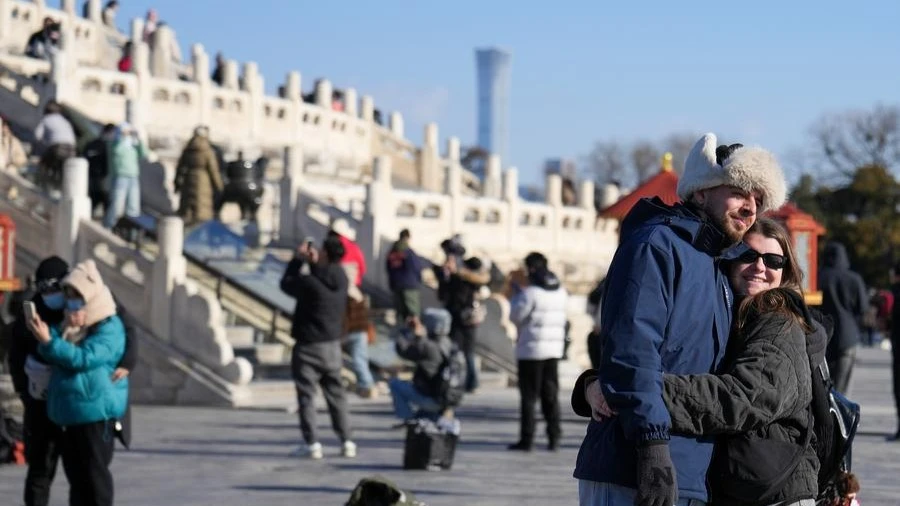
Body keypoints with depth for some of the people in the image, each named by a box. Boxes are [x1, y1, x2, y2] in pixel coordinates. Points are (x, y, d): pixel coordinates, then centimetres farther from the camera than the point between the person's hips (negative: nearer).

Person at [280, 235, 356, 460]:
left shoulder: (310, 283, -20)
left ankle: (312, 443, -4)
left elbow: (287, 283, -3)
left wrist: (299, 259, 4)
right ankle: (346, 441, 12)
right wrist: (314, 263, 14)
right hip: (333, 345, 6)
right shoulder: (341, 280, -1)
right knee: (336, 393, 14)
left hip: (308, 346, -6)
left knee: (306, 395, 1)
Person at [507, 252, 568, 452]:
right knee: (551, 394, 11)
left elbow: (515, 315, -9)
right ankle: (554, 437, 9)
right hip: (554, 349, 6)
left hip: (531, 350, -6)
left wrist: (516, 295, 6)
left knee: (528, 396, -1)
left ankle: (526, 439, -1)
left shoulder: (530, 293, -15)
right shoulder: (560, 291, 7)